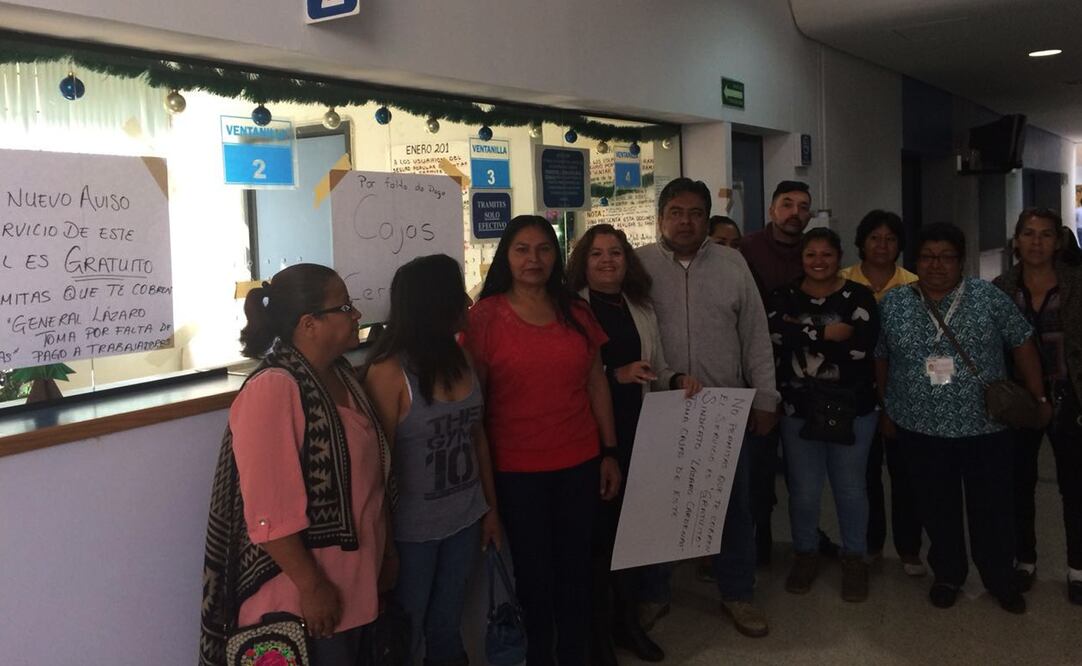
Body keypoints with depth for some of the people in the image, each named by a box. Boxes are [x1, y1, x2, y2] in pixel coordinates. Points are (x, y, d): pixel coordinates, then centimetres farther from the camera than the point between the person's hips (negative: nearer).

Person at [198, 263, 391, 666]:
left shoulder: (342, 375, 6)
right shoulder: (273, 390, -21)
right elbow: (271, 511, -24)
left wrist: (382, 551, 17)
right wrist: (311, 586, -20)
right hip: (302, 595, -8)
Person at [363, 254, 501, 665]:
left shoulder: (460, 360, 2)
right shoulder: (389, 373, -18)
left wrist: (491, 506, 14)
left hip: (464, 521, 6)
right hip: (412, 531, -6)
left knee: (447, 630, 21)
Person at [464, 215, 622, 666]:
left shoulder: (577, 312, 5)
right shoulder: (486, 315, -7)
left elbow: (597, 385, 9)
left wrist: (609, 453, 7)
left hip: (579, 462, 3)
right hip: (517, 469, -3)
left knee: (575, 566, 14)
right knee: (532, 571, 11)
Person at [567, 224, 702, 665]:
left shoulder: (642, 308, 12)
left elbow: (655, 368, 15)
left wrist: (678, 380, -5)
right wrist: (616, 374, -21)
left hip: (637, 433, 5)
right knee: (597, 529, 3)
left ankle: (626, 620, 33)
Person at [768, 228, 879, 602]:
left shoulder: (859, 297, -3)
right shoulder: (784, 297, 3)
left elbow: (861, 347, -18)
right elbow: (774, 333, -17)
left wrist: (802, 334, -17)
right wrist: (827, 334, -18)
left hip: (852, 410, -1)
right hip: (797, 410, 1)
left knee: (850, 487, 11)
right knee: (803, 489, 10)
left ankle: (854, 558, 28)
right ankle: (805, 555, 29)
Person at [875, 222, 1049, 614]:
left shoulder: (989, 297, -3)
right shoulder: (893, 303, 1)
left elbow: (1022, 344, 2)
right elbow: (880, 358, 9)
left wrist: (1038, 397, 2)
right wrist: (887, 409, 10)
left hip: (986, 427, -1)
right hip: (921, 429, 1)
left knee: (993, 509, 10)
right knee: (937, 509, 12)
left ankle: (1001, 579, 29)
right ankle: (947, 575, 30)